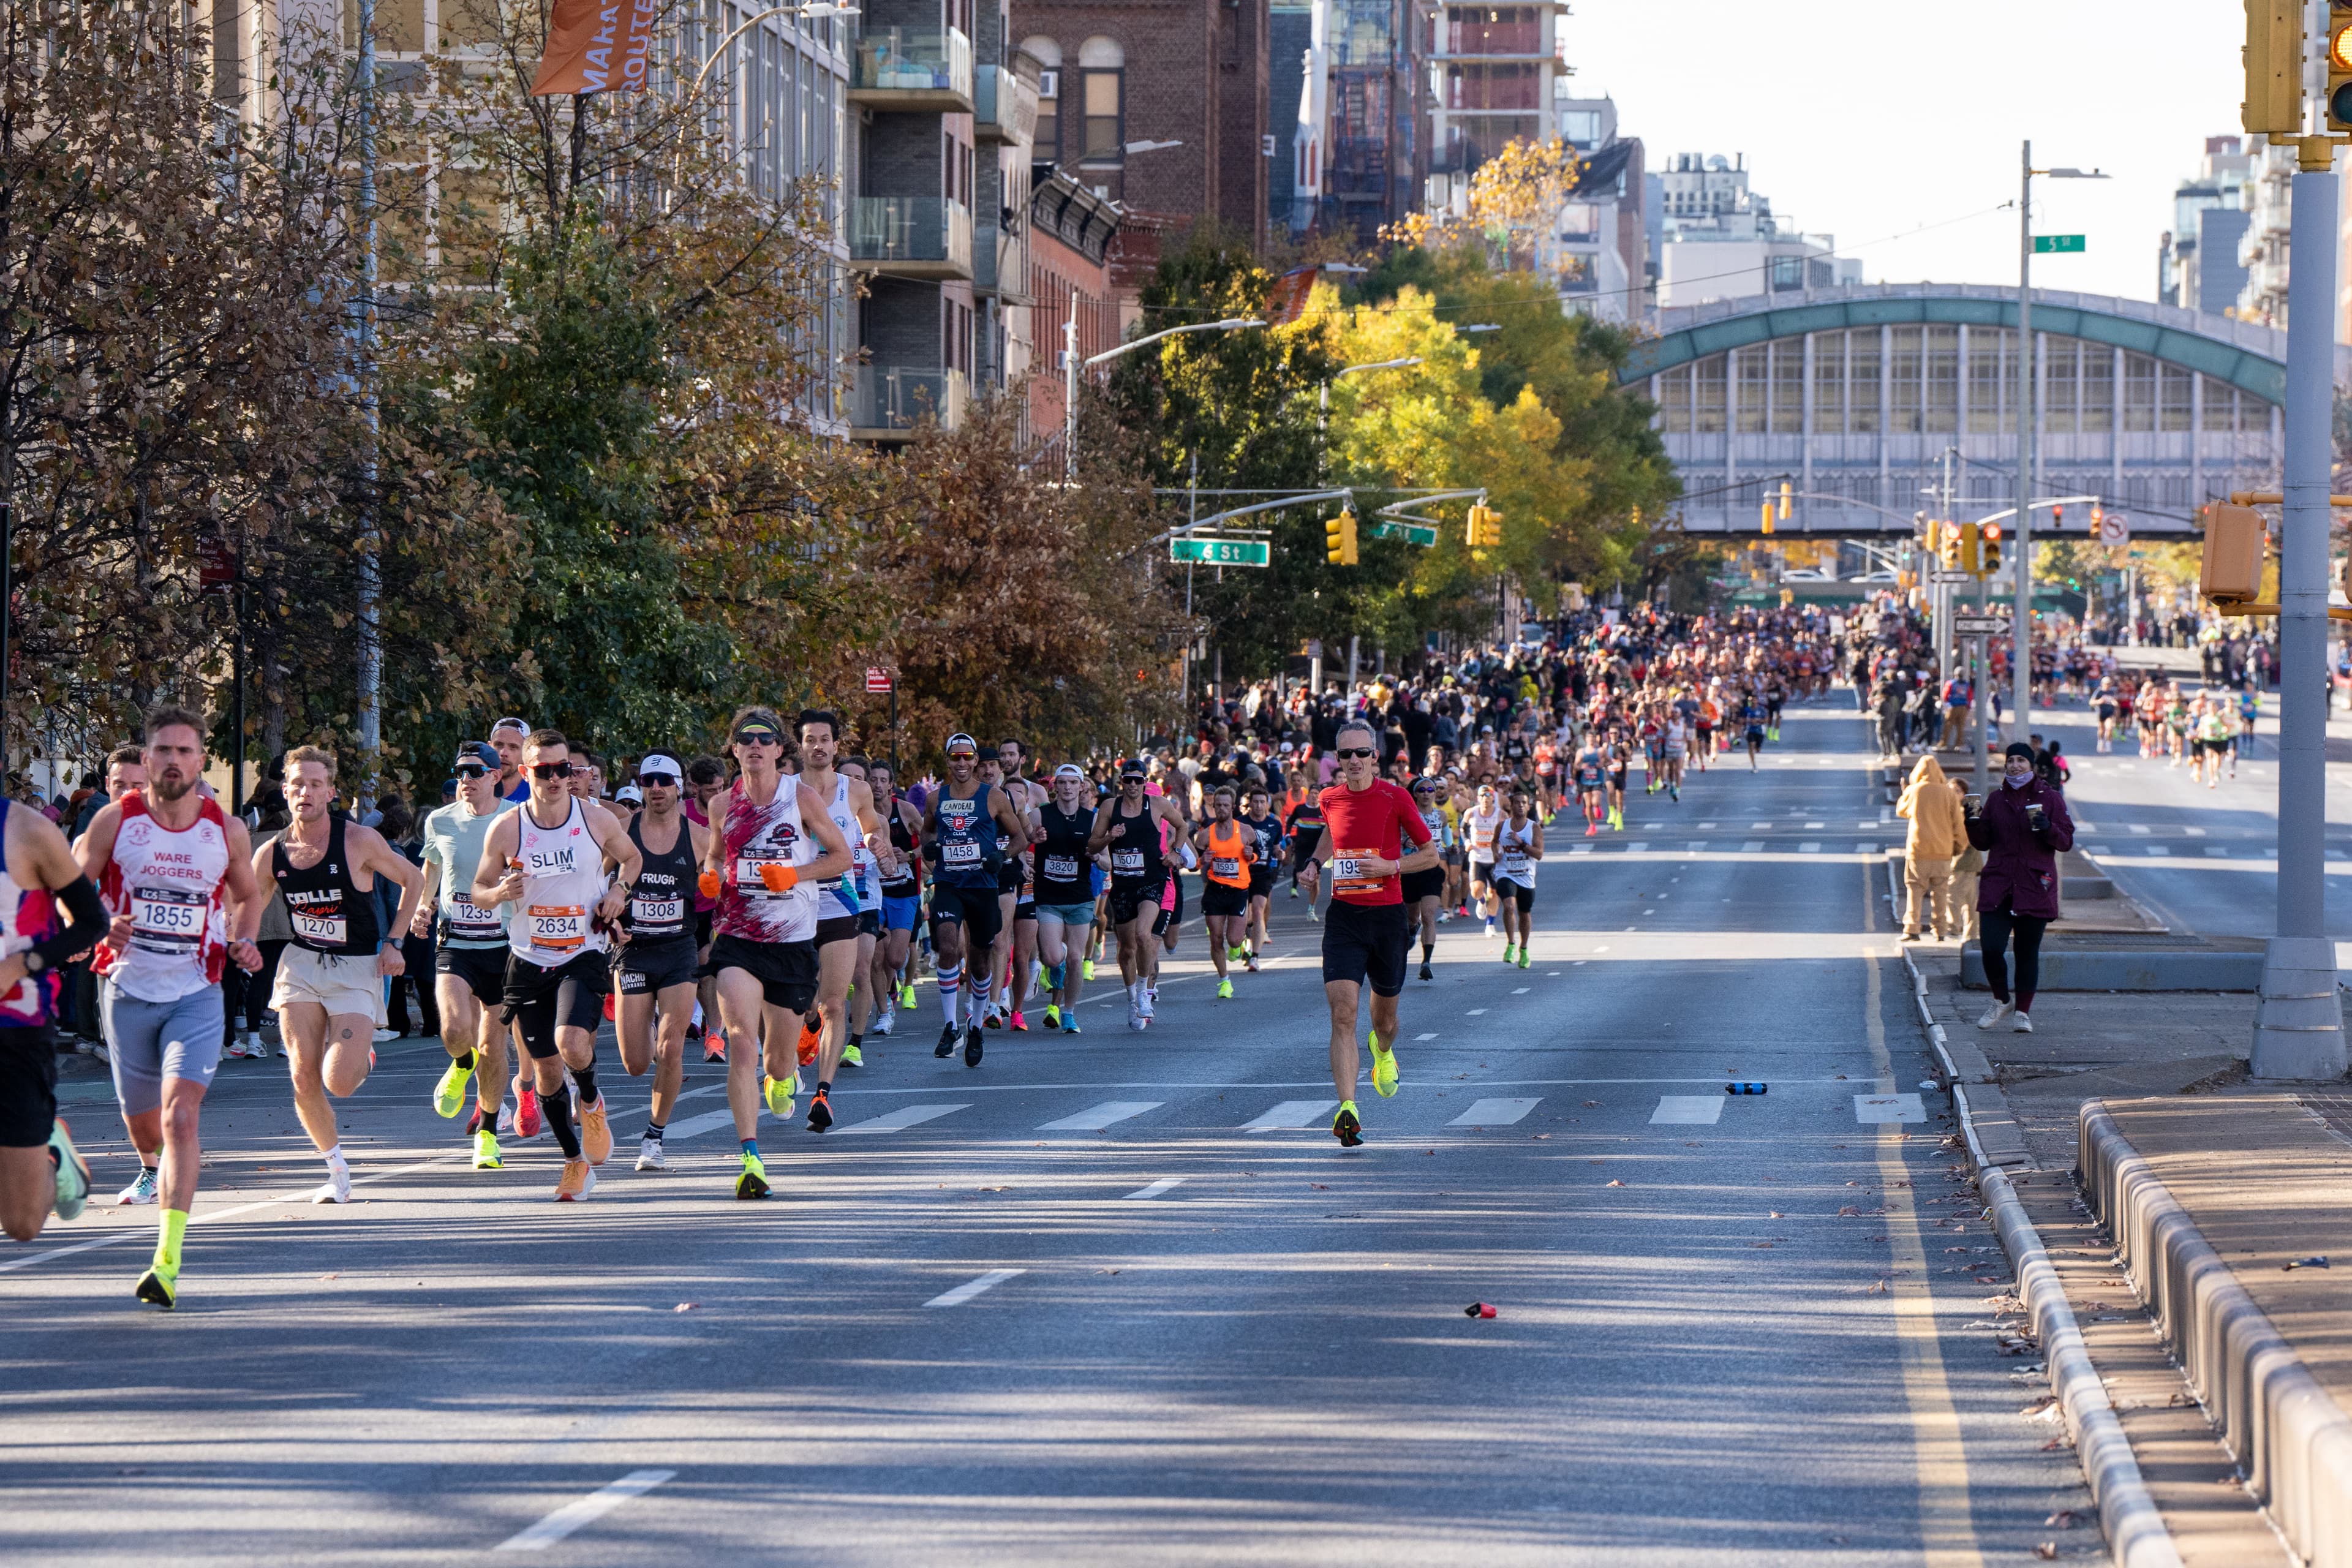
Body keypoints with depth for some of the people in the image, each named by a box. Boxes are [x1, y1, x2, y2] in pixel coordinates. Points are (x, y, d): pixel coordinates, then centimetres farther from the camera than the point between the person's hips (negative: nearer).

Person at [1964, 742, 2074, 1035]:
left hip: (2035, 887, -2)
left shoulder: (2050, 798, 3)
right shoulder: (1996, 800, 11)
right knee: (1992, 949, -9)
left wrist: (2046, 827, -19)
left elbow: (2066, 842, 0)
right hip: (1998, 886, 2)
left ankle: (2023, 1012, 13)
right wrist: (1974, 820, -4)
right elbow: (1982, 843, 14)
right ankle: (2001, 1002, 15)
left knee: (2028, 952, 1)